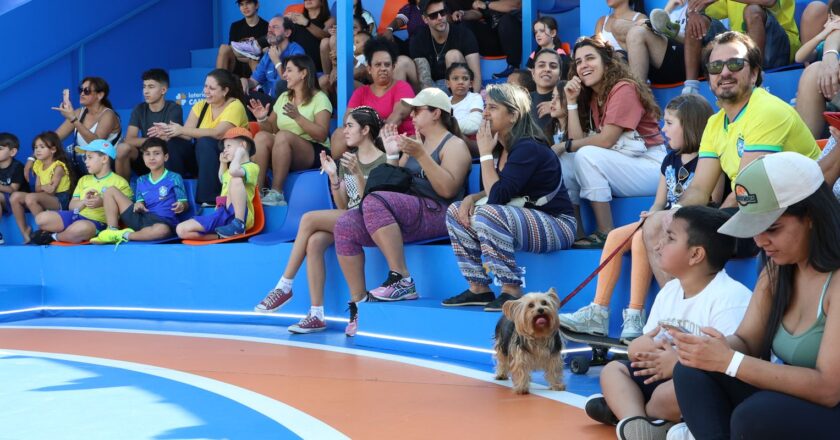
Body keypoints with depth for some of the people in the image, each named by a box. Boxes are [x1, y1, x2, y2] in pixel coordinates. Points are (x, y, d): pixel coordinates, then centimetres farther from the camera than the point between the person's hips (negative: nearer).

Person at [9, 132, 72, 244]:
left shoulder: (58, 167, -10)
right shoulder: (38, 165, 13)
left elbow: (51, 189, -19)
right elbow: (37, 189, 7)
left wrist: (41, 187, -5)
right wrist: (44, 187, -12)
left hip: (60, 200, -8)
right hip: (44, 199, 8)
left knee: (30, 197, -33)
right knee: (15, 196, -9)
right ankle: (24, 231, -6)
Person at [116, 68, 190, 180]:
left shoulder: (174, 108, -6)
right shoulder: (139, 110, 3)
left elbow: (170, 137, -20)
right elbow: (129, 140, -9)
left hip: (171, 160, -3)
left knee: (172, 144, -36)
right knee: (122, 148, -24)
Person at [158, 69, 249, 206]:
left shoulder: (235, 106, -13)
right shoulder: (201, 105, 5)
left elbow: (218, 133, -28)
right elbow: (188, 134, -6)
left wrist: (182, 130, -29)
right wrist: (168, 130, -27)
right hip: (205, 159, 5)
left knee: (205, 142, -34)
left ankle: (211, 199, -31)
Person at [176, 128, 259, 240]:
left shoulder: (252, 167, -1)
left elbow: (233, 171, -23)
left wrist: (239, 154, -6)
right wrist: (223, 163, 36)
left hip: (239, 215, -8)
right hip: (222, 214, 8)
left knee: (236, 179, -34)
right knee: (181, 230, -8)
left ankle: (239, 225, -29)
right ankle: (221, 236, -17)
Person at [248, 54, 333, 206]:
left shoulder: (319, 98, -1)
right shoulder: (283, 97, 18)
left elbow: (322, 135, -13)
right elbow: (271, 128, 18)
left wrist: (298, 117, -23)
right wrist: (263, 119, -3)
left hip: (314, 153, -5)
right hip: (285, 156, 5)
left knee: (283, 136, -33)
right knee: (261, 136, -23)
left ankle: (276, 193, -33)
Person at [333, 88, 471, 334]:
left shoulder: (454, 145, 2)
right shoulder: (414, 142, 25)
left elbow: (448, 190, -15)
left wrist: (420, 155, -19)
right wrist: (391, 155, 11)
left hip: (436, 215, -7)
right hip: (405, 217, 7)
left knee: (374, 201, -33)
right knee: (346, 225, -16)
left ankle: (402, 280, -31)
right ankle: (358, 302, -17)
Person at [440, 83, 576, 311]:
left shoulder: (528, 148, -20)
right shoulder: (500, 147, 7)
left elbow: (497, 196, -26)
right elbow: (495, 193, 17)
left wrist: (485, 153, -17)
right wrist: (472, 198, -4)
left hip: (557, 225, -10)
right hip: (525, 219, 10)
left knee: (489, 213, -33)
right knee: (456, 211, 6)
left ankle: (512, 291, -21)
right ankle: (478, 289, 4)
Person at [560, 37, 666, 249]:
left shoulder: (624, 89, -12)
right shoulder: (590, 97, 11)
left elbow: (606, 140, -19)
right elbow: (578, 140, -1)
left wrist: (564, 146, -9)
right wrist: (572, 102, -3)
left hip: (650, 167, -8)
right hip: (619, 165, 8)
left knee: (587, 156, -26)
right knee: (563, 163, -7)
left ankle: (606, 233, -24)